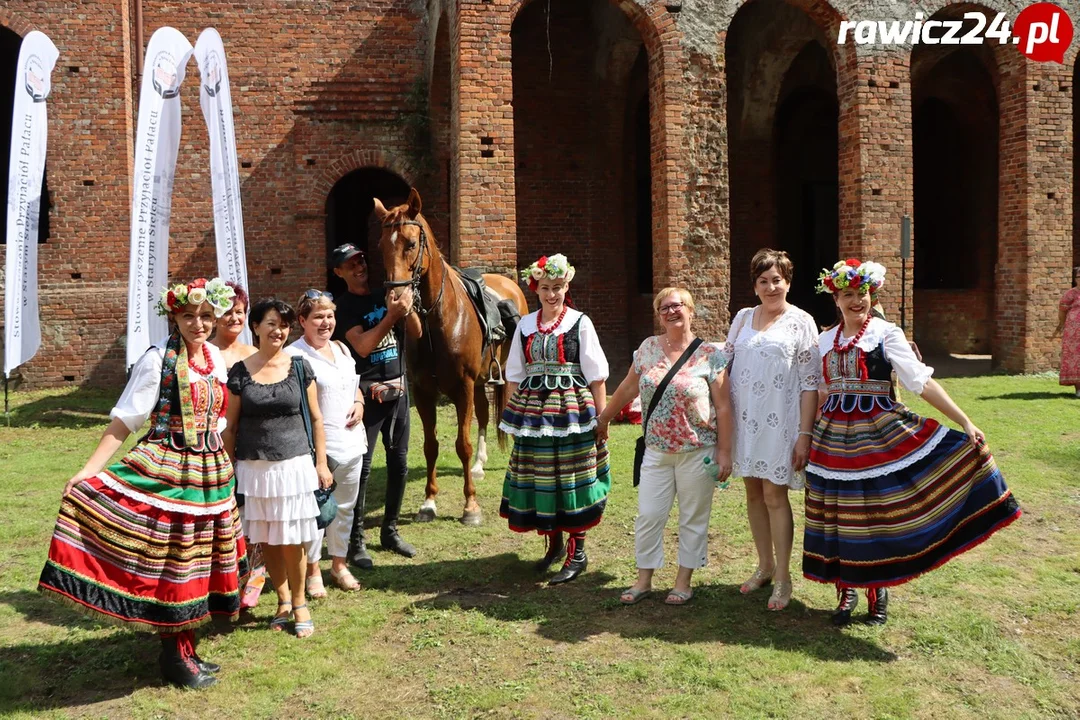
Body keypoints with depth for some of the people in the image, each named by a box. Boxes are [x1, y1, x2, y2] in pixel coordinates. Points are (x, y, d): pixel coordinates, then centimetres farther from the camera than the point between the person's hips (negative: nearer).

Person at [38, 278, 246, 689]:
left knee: (195, 560, 13)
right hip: (165, 471, -6)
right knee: (169, 560, 1)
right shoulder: (157, 359, -11)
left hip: (209, 472, 6)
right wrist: (90, 470, -20)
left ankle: (183, 650, 27)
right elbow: (124, 419, -13)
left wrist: (223, 467, 17)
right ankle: (176, 657, 17)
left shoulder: (216, 359, 7)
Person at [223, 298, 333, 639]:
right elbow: (230, 425, 5)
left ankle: (299, 603, 21)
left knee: (292, 541, 3)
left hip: (294, 465, -1)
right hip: (253, 468, 1)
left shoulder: (300, 367, 1)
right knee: (266, 541, 10)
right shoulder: (240, 372, 0)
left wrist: (321, 463, 1)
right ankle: (283, 599, 28)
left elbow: (315, 418, 5)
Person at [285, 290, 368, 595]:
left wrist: (359, 404, 2)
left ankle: (339, 563, 31)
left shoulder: (341, 349, 12)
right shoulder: (295, 355, -10)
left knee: (345, 505, 15)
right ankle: (313, 571, 18)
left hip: (351, 440, 7)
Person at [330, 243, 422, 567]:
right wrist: (392, 315, -23)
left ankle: (390, 531, 26)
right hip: (367, 394, -5)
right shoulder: (343, 305, -7)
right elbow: (362, 346, -18)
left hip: (398, 390, 6)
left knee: (399, 463, 12)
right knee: (362, 467, -4)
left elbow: (416, 333, 5)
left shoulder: (386, 294, 7)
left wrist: (407, 307, -13)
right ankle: (356, 540, 6)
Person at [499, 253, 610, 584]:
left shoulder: (580, 323, -3)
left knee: (572, 479, 1)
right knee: (539, 479, 9)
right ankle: (554, 542, 30)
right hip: (533, 410, 4)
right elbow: (516, 374, 12)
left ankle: (577, 553, 14)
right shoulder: (526, 325, 8)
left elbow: (596, 375, -3)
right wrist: (514, 415, 7)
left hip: (572, 409, -4)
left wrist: (602, 417, -7)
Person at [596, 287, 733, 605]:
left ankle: (684, 582, 24)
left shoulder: (709, 354, -7)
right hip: (656, 451, 3)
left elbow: (723, 407, -7)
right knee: (648, 516, 6)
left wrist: (724, 452, -9)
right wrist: (603, 419, 20)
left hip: (697, 453, -3)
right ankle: (643, 580, 21)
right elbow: (628, 387, 14)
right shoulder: (649, 348, 3)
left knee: (693, 519, 9)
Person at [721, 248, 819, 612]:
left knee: (774, 495, -1)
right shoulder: (743, 317, 9)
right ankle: (765, 565, 28)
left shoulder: (801, 322, -4)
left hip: (779, 422, -4)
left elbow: (810, 382, -7)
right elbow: (724, 363, 12)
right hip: (744, 420, 4)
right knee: (753, 492, 12)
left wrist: (804, 433, -12)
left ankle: (783, 577, 12)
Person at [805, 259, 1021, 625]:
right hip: (833, 437, 3)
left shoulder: (886, 334, -4)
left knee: (878, 511, 1)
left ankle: (878, 592, 20)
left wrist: (965, 422, -18)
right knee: (839, 515, 6)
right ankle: (846, 591, 22)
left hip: (879, 433, -3)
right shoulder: (825, 341, 9)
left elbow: (922, 382, -11)